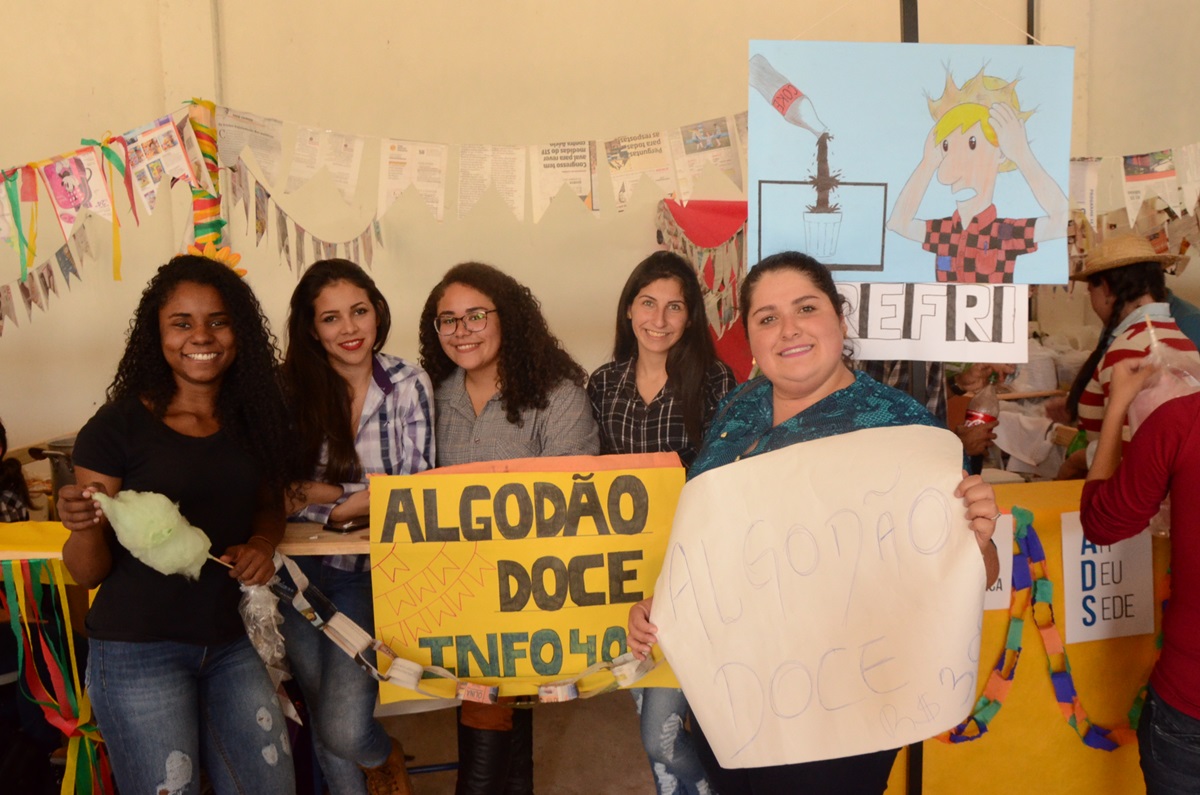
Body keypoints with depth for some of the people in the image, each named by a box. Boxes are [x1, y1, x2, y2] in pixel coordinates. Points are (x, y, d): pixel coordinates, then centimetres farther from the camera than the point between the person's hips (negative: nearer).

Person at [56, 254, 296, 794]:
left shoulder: (254, 417, 1)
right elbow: (88, 574, -6)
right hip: (139, 652, -4)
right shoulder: (118, 426, -10)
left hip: (233, 644, 4)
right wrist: (84, 525, -27)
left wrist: (262, 544, -4)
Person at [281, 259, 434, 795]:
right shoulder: (291, 389, -5)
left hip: (372, 573, -2)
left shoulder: (408, 385, -6)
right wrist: (368, 494, -19)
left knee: (341, 729, -8)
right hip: (304, 573, 2)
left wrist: (320, 497, -16)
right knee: (325, 727, 12)